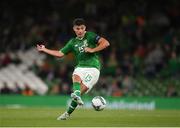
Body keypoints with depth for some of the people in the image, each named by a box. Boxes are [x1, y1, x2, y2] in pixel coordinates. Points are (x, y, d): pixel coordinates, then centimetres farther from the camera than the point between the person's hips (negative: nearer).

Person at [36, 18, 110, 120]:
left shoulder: (90, 36, 2)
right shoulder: (73, 42, 16)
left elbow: (106, 43, -8)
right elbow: (60, 54, 20)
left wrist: (92, 50, -15)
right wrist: (44, 50, 18)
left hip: (93, 68, -4)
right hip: (81, 67, 4)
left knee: (81, 91, -17)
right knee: (76, 77, -33)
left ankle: (68, 113, -16)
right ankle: (77, 95, -57)